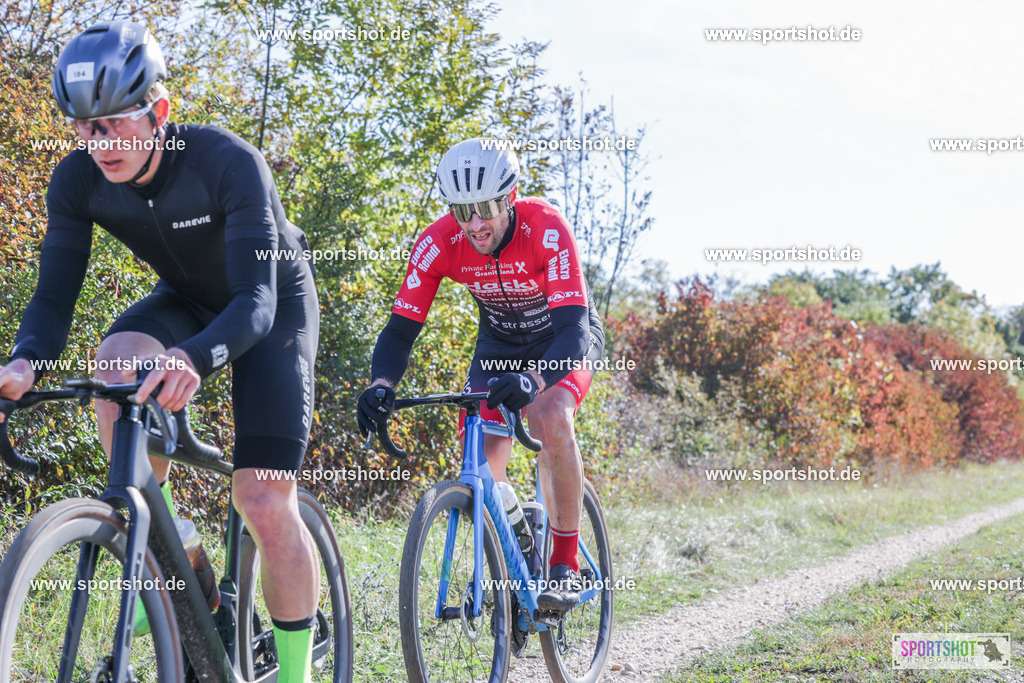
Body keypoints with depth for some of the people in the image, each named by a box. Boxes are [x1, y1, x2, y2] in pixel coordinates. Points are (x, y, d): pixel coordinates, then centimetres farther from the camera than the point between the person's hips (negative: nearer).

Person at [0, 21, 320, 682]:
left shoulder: (227, 162, -34)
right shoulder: (78, 181, -20)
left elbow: (256, 301, -40)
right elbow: (55, 294, -19)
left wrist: (194, 358, -61)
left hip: (274, 305, -4)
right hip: (188, 300, 4)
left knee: (267, 505, -15)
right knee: (118, 361, -32)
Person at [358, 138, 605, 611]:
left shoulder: (546, 230, -34)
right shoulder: (438, 243, -25)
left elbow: (573, 327, -42)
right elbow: (401, 328, -22)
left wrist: (532, 379, -61)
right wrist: (381, 385, -43)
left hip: (564, 339, -3)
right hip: (499, 344, 4)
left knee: (551, 421, -33)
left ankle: (566, 564, -19)